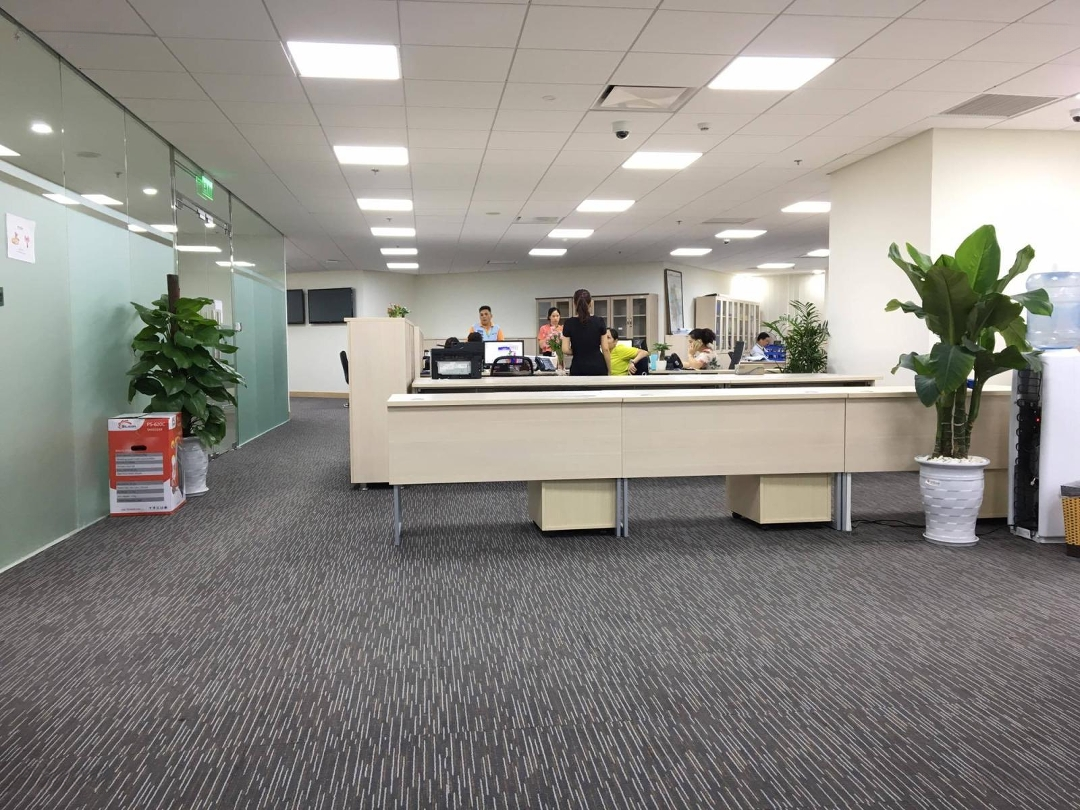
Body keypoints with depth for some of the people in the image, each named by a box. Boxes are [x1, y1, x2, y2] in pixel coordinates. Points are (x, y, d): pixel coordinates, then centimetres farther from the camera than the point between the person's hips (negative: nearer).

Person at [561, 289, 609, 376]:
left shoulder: (569, 323, -3)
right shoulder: (599, 321, -1)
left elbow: (565, 350, -8)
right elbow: (605, 349, -2)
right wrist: (609, 371, 5)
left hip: (579, 370, -1)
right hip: (598, 368, 1)